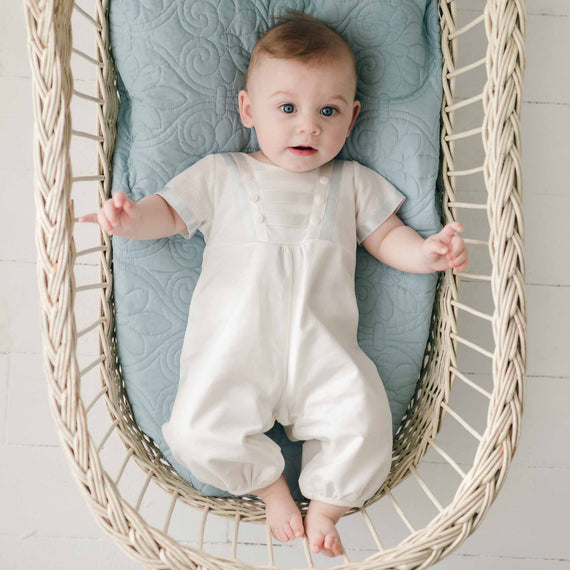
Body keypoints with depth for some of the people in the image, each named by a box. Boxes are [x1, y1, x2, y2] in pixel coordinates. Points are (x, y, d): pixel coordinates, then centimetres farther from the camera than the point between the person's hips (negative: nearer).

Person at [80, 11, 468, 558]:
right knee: (197, 432, -18)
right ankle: (270, 484, 12)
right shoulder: (221, 174, 14)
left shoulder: (353, 183, 18)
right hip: (233, 346, 0)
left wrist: (426, 252, -2)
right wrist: (132, 217, -7)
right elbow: (170, 211, 15)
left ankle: (325, 507, 12)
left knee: (364, 423, -18)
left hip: (323, 347, 1)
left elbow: (387, 237, 19)